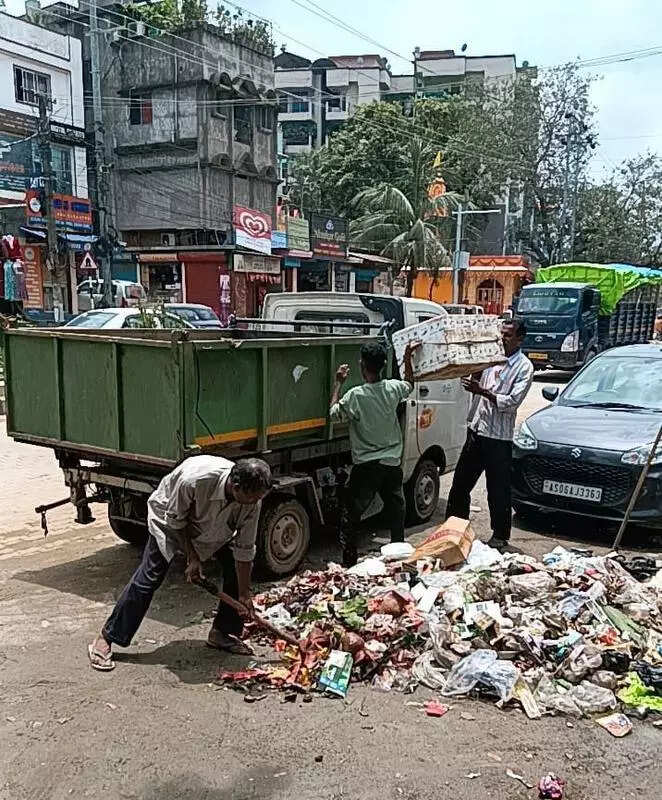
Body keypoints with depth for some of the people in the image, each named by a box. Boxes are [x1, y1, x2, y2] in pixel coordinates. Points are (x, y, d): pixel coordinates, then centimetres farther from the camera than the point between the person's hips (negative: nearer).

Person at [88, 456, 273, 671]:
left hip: (215, 525, 4)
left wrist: (244, 594, -15)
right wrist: (192, 557, -19)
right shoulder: (193, 479, -44)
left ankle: (223, 632, 9)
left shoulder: (252, 501, -30)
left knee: (239, 564, -8)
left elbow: (244, 549, -18)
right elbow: (175, 521, -24)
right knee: (149, 576, -10)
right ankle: (105, 640, 1)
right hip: (171, 517, -4)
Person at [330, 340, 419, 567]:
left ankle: (349, 563, 5)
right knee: (396, 514, 17)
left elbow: (334, 414, -1)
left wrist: (339, 383, 5)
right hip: (392, 465, 5)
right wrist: (408, 357, 25)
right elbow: (410, 384, 20)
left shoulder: (355, 395, -18)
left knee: (350, 518, 4)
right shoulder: (393, 389, -4)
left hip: (366, 467, -4)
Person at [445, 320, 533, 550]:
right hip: (476, 430, 6)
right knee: (461, 482, 13)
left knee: (498, 490, 4)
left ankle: (500, 536, 18)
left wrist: (482, 391, -26)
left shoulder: (524, 367, -8)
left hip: (498, 438, -6)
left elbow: (512, 402, -18)